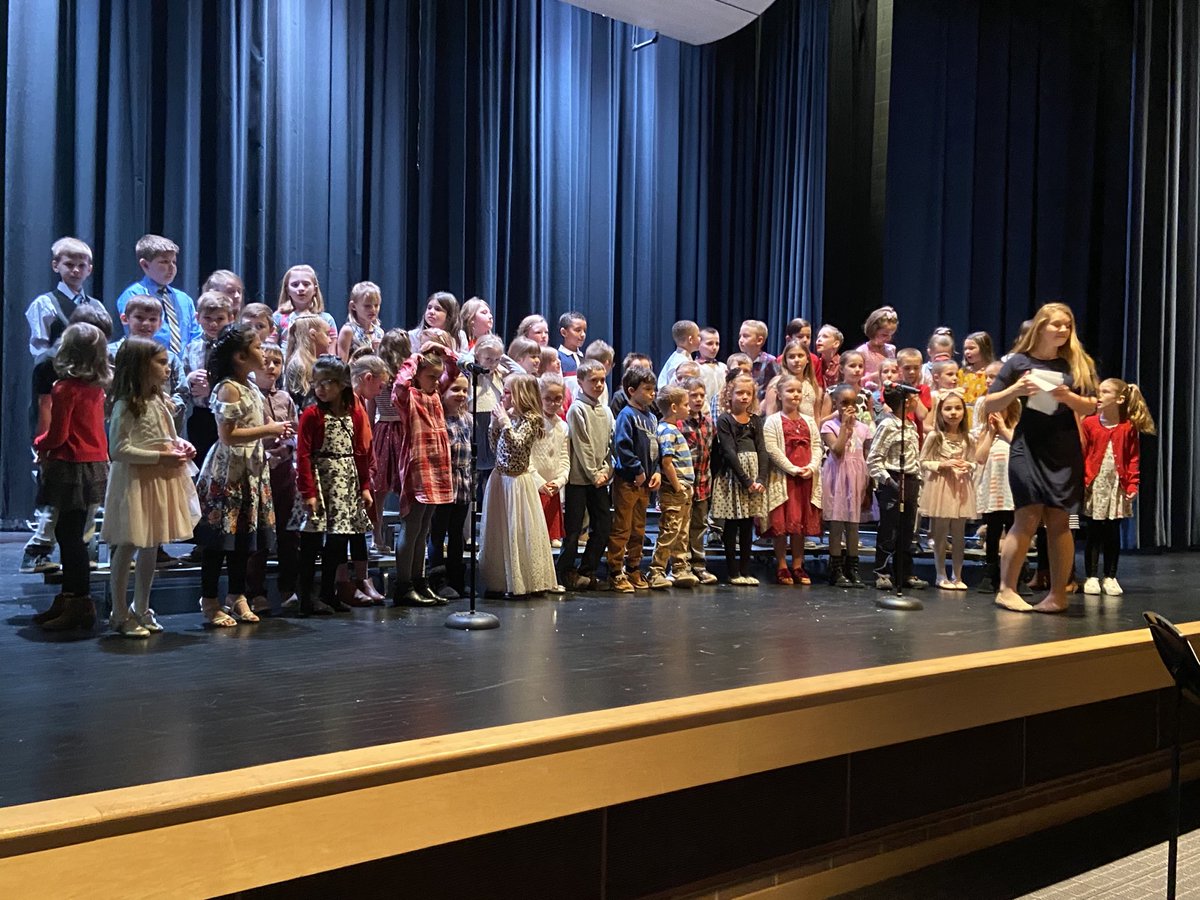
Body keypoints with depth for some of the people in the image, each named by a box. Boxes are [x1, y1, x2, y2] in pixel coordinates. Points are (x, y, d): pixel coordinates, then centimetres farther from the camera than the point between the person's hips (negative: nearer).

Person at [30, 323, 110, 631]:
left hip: (72, 467, -8)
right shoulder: (97, 388, 7)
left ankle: (80, 603, 3)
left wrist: (39, 444, 5)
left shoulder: (65, 389, -16)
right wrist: (50, 449, 13)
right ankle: (69, 598, 25)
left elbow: (57, 435, -15)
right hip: (96, 464, 8)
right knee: (68, 534, 17)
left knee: (70, 536, -1)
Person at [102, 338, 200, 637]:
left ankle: (141, 609, 27)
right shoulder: (125, 406, -15)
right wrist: (160, 457, -21)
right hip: (135, 481, -8)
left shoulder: (161, 401, 10)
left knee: (151, 547, 14)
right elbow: (118, 449, -19)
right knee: (127, 547, 1)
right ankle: (120, 614, 13)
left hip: (162, 480, 8)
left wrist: (182, 445, 3)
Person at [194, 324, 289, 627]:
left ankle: (237, 597, 24)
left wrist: (274, 431, 7)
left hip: (250, 470, 9)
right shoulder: (229, 389, -15)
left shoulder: (251, 388, 13)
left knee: (244, 537, 13)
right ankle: (210, 602, 8)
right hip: (227, 473, -9)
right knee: (219, 540, -1)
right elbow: (228, 435, -21)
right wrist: (268, 430, -18)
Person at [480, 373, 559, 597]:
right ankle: (500, 581, 18)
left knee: (517, 530, -2)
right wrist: (495, 424, 3)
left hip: (517, 481, -8)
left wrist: (505, 423, -19)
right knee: (499, 530, 10)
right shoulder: (509, 416, 9)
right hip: (500, 478, 8)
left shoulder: (530, 419, -11)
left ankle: (520, 583, 7)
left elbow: (518, 445, -23)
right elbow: (496, 446, 15)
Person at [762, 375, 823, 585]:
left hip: (807, 478, 5)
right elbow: (772, 450, -11)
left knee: (802, 522, 8)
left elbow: (817, 446, 9)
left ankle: (798, 566, 16)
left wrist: (812, 467, -9)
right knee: (782, 523, -3)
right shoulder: (773, 421, -3)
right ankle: (782, 567, 6)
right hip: (782, 477, -5)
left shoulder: (809, 421, 14)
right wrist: (793, 469, -16)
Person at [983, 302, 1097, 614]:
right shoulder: (1020, 362, 3)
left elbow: (1090, 408, 6)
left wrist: (1068, 397, -13)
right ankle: (1006, 589, 0)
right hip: (1028, 447, -2)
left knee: (1059, 520, 2)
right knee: (1028, 517, -10)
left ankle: (1058, 594, 10)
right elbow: (989, 406, 4)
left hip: (1065, 450, 2)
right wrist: (1015, 390, -13)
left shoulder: (1077, 364, 9)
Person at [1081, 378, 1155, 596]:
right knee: (1094, 533, 3)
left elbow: (1134, 459, 1)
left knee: (1113, 534, 7)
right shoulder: (1089, 423, -2)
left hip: (1117, 487, 1)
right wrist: (1081, 481, -10)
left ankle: (1110, 577, 17)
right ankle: (1091, 577, 11)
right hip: (1094, 486, -1)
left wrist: (1132, 485, -5)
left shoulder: (1129, 428, 0)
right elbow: (1081, 455, -3)